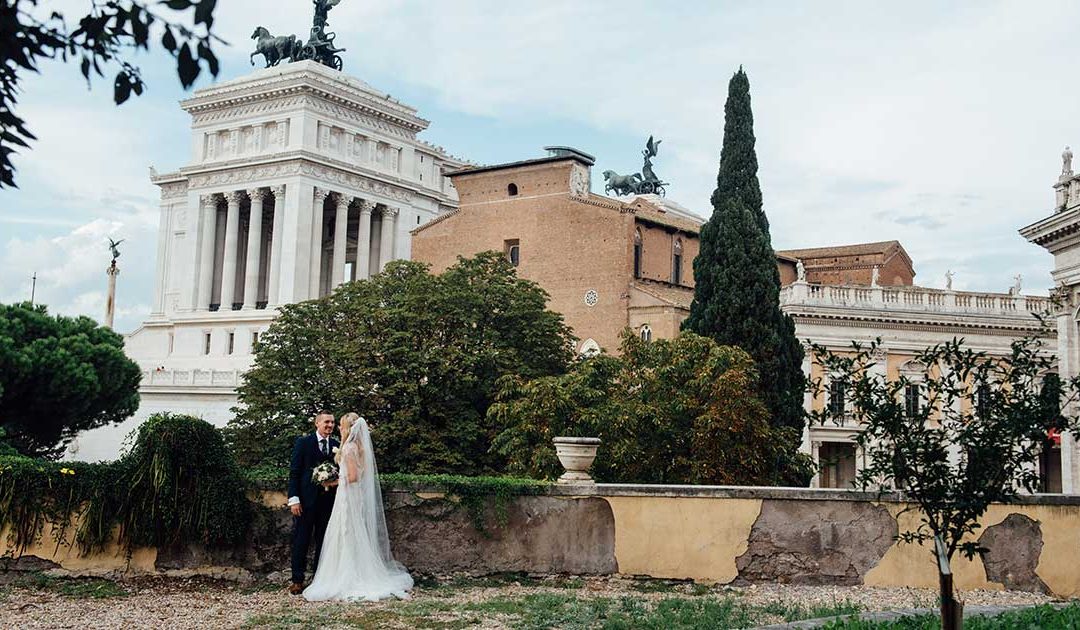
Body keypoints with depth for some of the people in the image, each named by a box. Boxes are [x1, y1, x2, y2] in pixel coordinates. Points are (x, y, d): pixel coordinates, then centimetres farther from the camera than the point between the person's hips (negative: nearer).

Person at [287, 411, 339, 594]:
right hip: (306, 499, -4)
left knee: (323, 542, 8)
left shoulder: (336, 445, 9)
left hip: (328, 500, 4)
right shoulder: (303, 442, -1)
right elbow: (294, 472, -4)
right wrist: (294, 499, -10)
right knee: (301, 541, 0)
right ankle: (297, 580, 7)